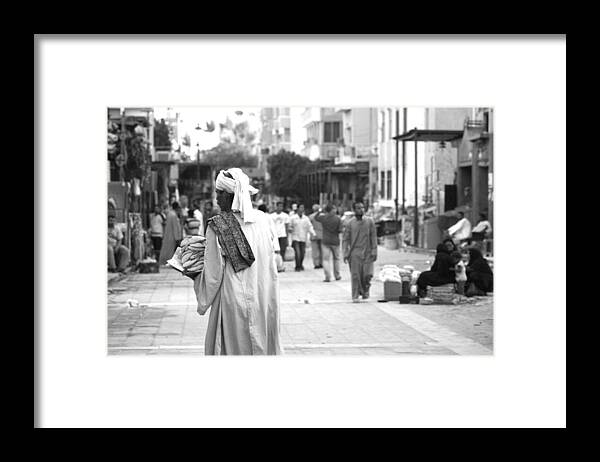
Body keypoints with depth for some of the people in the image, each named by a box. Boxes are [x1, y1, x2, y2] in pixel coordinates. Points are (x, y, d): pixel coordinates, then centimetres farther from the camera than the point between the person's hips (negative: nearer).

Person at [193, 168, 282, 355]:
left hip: (233, 301, -4)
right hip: (263, 302, 4)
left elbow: (213, 273, -8)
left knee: (234, 349, 6)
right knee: (262, 346, 14)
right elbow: (270, 265, 8)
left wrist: (203, 303, 6)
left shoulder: (217, 227, -12)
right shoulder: (263, 221, 1)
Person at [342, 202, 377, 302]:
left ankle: (365, 290, 23)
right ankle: (355, 296, 5)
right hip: (355, 252, -1)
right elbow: (345, 239, 3)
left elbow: (373, 237, 4)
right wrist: (345, 253, -4)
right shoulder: (350, 223, 1)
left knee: (368, 274, -6)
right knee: (355, 275, -4)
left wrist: (374, 251, -3)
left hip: (367, 252, 1)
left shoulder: (370, 221, 3)